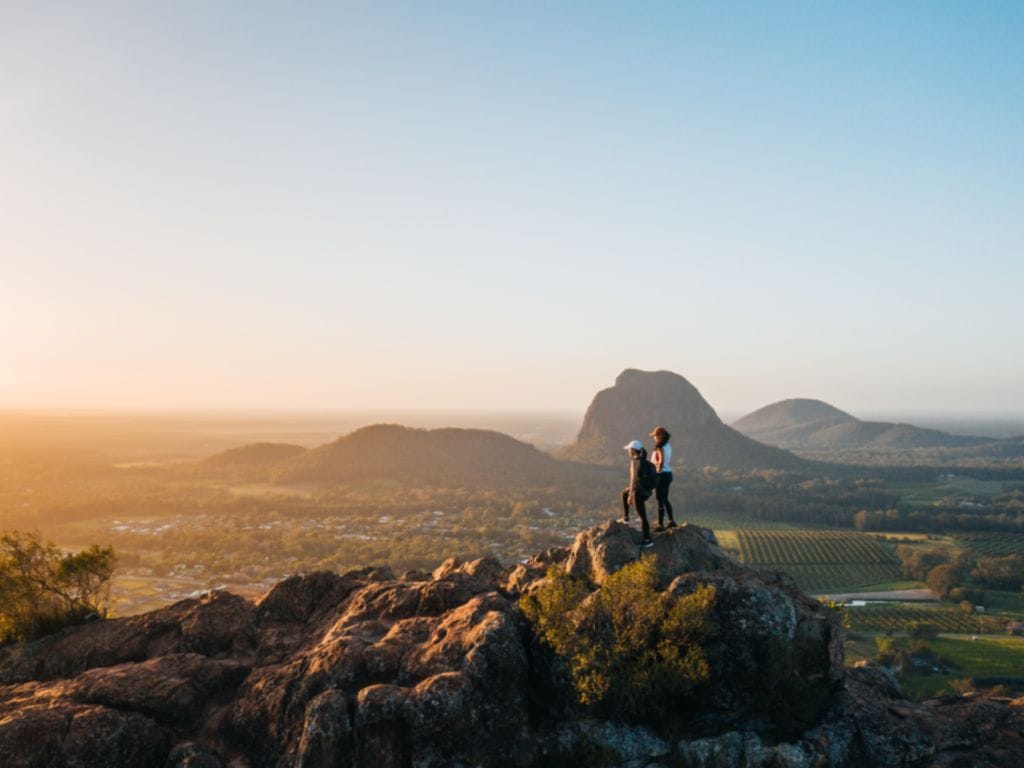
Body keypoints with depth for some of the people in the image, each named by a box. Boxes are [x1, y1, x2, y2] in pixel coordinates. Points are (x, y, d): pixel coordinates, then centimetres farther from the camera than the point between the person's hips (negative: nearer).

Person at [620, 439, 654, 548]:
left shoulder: (635, 461, -18)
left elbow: (633, 478, -23)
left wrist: (630, 494, -21)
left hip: (639, 491, -9)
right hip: (647, 490, 9)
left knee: (642, 516, 1)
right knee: (624, 492, 32)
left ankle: (648, 540, 7)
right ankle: (625, 517, 36)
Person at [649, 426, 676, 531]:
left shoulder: (660, 447, -17)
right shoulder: (668, 446, 9)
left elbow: (661, 461, -28)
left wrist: (658, 472, -20)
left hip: (661, 475, -9)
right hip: (668, 474, 9)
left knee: (660, 500, -1)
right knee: (665, 499, 20)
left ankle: (660, 525, 4)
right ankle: (672, 521, 26)